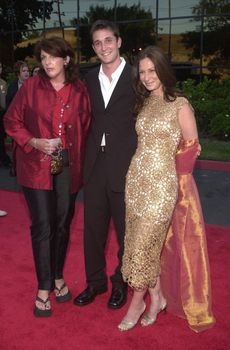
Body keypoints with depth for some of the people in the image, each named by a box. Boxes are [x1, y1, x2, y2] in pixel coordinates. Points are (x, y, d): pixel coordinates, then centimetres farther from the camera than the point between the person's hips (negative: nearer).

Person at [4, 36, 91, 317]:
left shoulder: (79, 90, 1)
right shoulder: (31, 86, -4)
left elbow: (86, 125, 10)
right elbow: (12, 121, 1)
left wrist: (79, 153, -1)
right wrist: (34, 142, -13)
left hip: (69, 166, 2)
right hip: (37, 165, -2)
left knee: (62, 224, 12)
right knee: (42, 227, -2)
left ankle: (58, 277, 32)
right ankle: (43, 288, 14)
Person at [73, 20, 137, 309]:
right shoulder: (90, 78, 10)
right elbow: (87, 118, 12)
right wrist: (86, 156, 4)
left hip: (125, 166, -4)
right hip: (94, 165, 5)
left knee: (125, 230, 11)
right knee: (93, 228, 14)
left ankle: (121, 283, 33)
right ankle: (95, 281, 34)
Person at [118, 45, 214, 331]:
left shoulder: (180, 105, -6)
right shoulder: (143, 104, 12)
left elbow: (192, 149, -2)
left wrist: (166, 157, 5)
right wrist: (142, 166, 4)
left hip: (161, 183, -6)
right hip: (136, 179, 6)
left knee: (142, 244, -1)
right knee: (146, 243, 10)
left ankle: (137, 302, 20)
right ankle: (156, 297, 28)